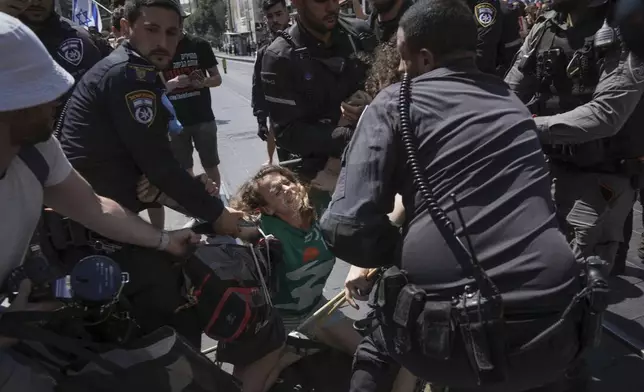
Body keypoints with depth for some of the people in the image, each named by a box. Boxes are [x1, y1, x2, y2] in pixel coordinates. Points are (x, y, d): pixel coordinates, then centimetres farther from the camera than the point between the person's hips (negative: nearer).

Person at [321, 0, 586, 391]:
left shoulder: (395, 102, -1)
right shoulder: (510, 99, 16)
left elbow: (347, 228, -11)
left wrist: (403, 249, 8)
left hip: (455, 341, -4)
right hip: (552, 330, 5)